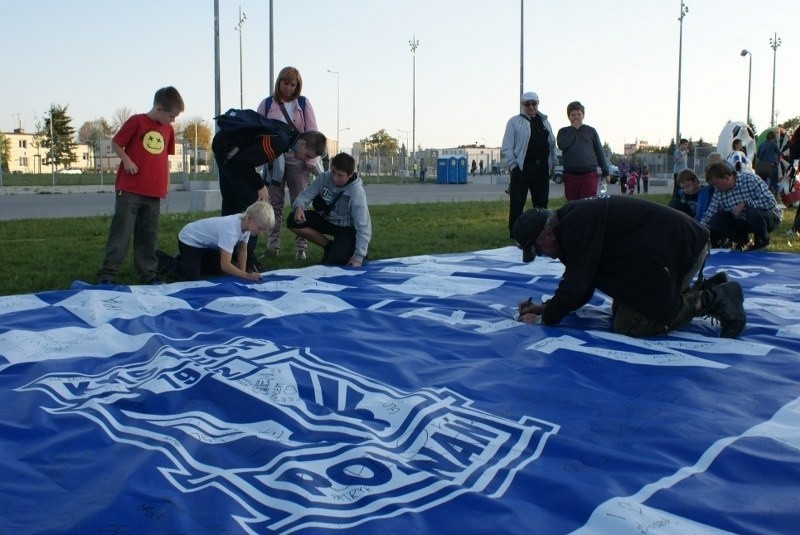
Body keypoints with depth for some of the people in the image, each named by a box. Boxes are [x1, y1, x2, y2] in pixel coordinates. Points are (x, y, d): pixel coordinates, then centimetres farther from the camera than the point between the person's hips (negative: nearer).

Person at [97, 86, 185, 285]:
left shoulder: (169, 130, 11)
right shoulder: (137, 121, -5)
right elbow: (115, 143, 0)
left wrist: (167, 183, 15)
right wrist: (127, 161, -15)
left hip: (154, 192, 5)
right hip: (129, 189, -5)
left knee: (148, 235, 10)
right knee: (121, 233, -5)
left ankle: (147, 274, 17)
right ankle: (106, 274, -1)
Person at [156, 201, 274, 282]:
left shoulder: (245, 223, -13)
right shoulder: (231, 229, -38)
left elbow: (242, 250, -2)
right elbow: (225, 265, -37)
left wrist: (242, 273, -11)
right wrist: (246, 276, -33)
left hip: (206, 243, 9)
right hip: (190, 239, -9)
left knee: (219, 271, 12)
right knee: (191, 277, -18)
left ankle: (184, 260, 30)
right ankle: (160, 260, 6)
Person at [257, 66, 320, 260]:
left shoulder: (303, 103, 4)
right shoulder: (266, 104, 4)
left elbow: (312, 132, 1)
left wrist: (311, 159, -7)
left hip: (297, 159, 0)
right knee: (275, 203, 4)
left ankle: (301, 247, 2)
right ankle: (273, 244, 9)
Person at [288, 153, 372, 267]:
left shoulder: (357, 193, -27)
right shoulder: (324, 178, -15)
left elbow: (363, 227, -27)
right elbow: (305, 196, -13)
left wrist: (358, 257, -31)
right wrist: (298, 207, -39)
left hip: (347, 228, -5)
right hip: (327, 220, 5)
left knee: (335, 260, -29)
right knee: (294, 221, -17)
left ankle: (350, 248, 8)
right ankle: (329, 247, 0)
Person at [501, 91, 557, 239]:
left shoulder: (544, 122, 16)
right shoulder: (515, 122, 1)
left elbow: (552, 144, 15)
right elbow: (507, 148, -5)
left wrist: (552, 164, 7)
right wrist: (513, 166, -11)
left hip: (542, 169, 5)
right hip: (522, 169, -5)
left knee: (541, 204, 10)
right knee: (517, 205, -3)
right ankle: (515, 237, 2)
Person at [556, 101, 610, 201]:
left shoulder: (591, 131, 10)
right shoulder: (563, 132, 12)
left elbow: (599, 152, 10)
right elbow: (562, 145, -9)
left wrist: (605, 172, 7)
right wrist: (573, 129, -4)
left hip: (589, 175, -1)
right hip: (570, 176, 1)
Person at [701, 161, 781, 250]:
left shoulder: (751, 180, -23)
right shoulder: (718, 193, -9)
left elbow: (770, 202, -29)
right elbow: (708, 215, -9)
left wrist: (745, 204, -34)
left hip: (769, 217, -5)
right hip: (745, 221, 5)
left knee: (754, 212, -38)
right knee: (716, 221, -17)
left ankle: (762, 240, -7)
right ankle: (742, 239, 9)